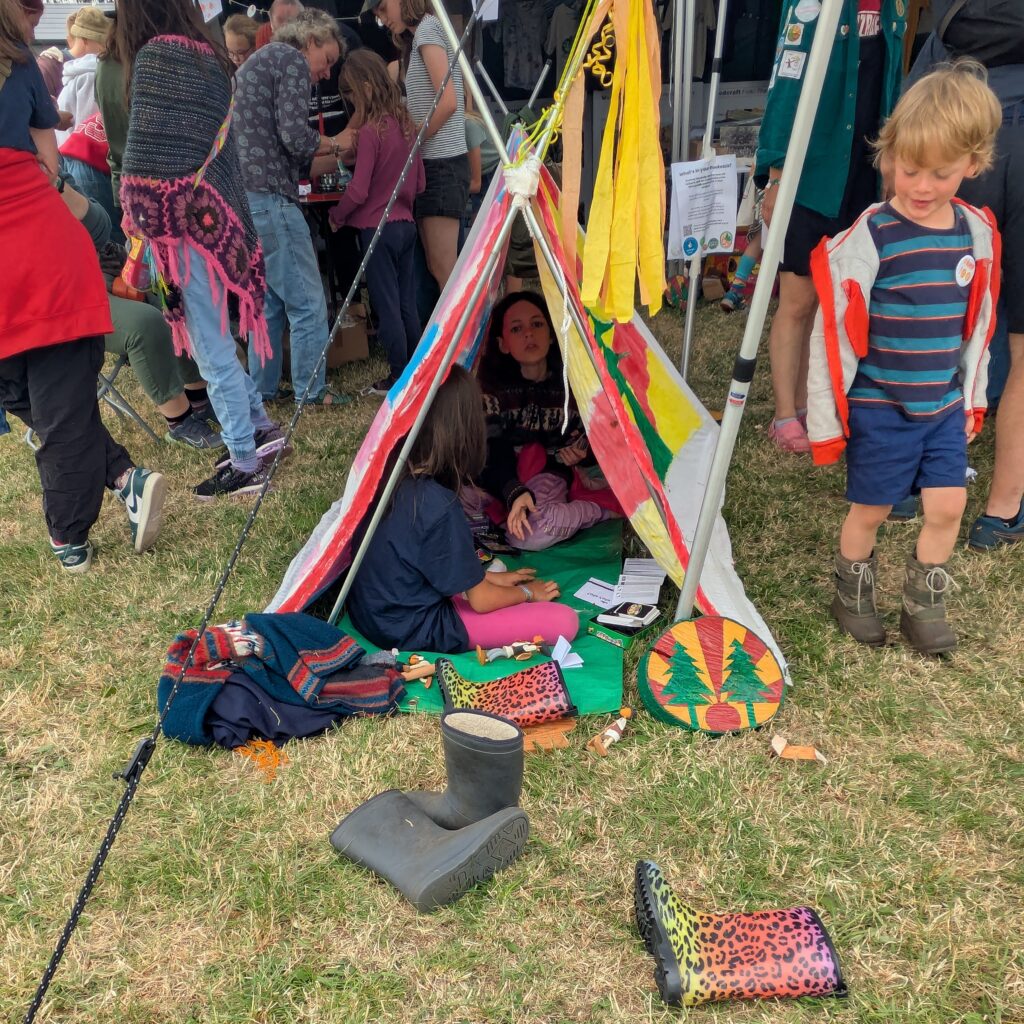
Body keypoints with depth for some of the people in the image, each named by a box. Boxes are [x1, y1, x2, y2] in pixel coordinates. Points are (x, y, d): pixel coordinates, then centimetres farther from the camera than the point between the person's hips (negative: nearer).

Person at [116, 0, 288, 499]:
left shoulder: (155, 55, -11)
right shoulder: (208, 55, 13)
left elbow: (148, 155, -16)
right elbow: (215, 144, 13)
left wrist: (140, 217, -5)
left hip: (183, 220, -8)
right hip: (215, 215, 8)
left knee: (211, 349, -1)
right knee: (213, 340, 20)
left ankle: (245, 465, 7)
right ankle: (261, 429, 30)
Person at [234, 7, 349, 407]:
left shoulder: (256, 62, 27)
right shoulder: (291, 60, -3)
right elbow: (295, 138, -16)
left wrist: (321, 154, 19)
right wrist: (328, 145, 4)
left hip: (239, 197, 10)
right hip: (268, 198, -10)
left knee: (267, 301, 16)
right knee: (307, 302, -2)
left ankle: (261, 390, 21)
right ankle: (312, 392, 4)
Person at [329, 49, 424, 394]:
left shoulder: (370, 131, -16)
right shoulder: (406, 123, 6)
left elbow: (358, 191, -17)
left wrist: (336, 216, -2)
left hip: (377, 229, -7)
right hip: (406, 223, 7)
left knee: (386, 306, 1)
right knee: (407, 304, 13)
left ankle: (399, 377, 7)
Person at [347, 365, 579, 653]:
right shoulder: (439, 505, -28)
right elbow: (480, 601, -15)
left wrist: (489, 577, 16)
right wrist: (527, 592, 4)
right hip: (413, 632, -8)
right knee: (565, 622, -11)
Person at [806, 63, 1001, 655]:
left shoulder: (978, 233, 0)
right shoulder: (869, 238, -17)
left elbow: (977, 322, 12)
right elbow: (833, 333, -15)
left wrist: (973, 398, 15)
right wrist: (825, 419, -12)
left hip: (944, 405, 5)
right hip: (878, 407, -4)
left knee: (948, 505, 6)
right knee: (871, 510, 8)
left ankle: (925, 606, 27)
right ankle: (853, 596, 32)